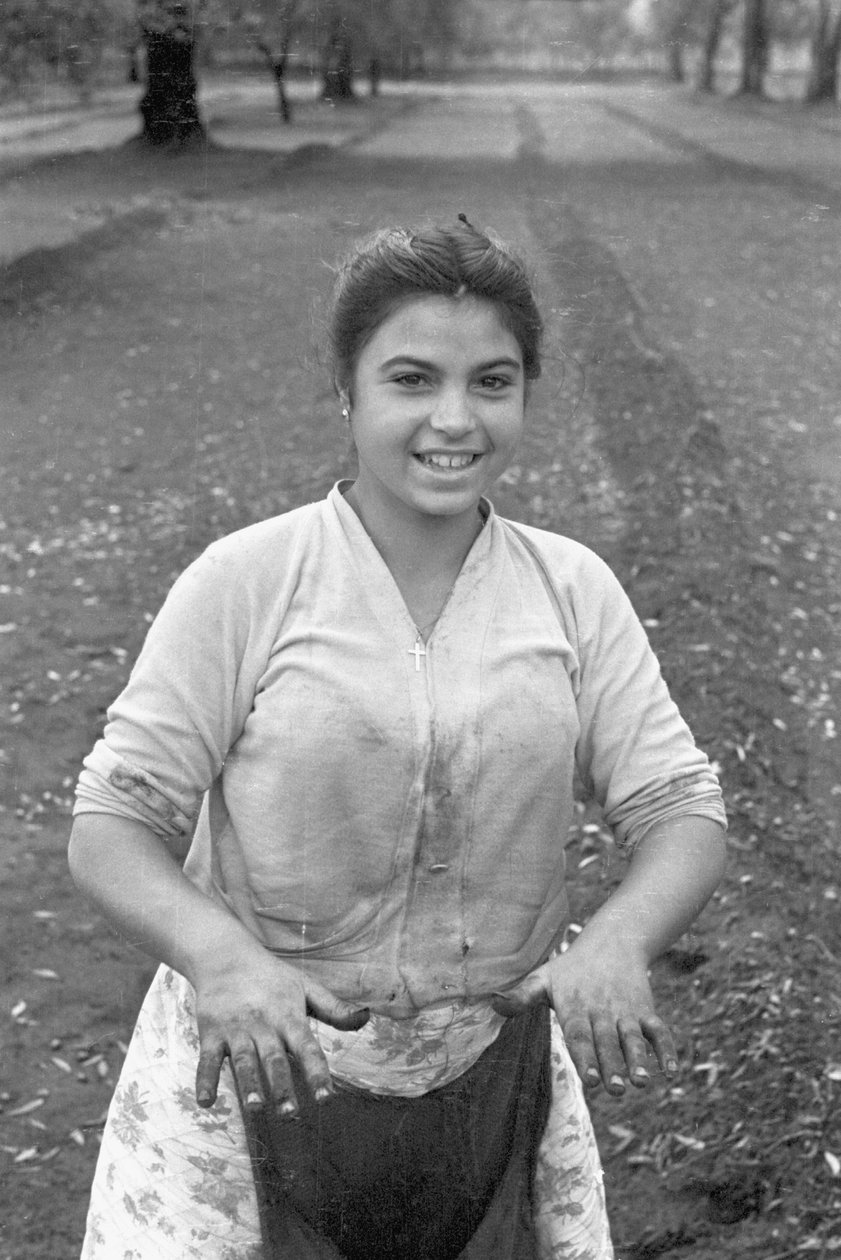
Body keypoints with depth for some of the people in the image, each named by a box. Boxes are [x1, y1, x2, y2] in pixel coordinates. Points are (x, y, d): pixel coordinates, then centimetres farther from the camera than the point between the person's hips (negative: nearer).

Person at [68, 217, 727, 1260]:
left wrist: (618, 941, -24)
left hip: (491, 1086, 3)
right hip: (258, 1086, -2)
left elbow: (680, 809, -4)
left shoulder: (575, 593, -3)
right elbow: (111, 827, -11)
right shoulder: (242, 585, -12)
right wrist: (218, 953, -30)